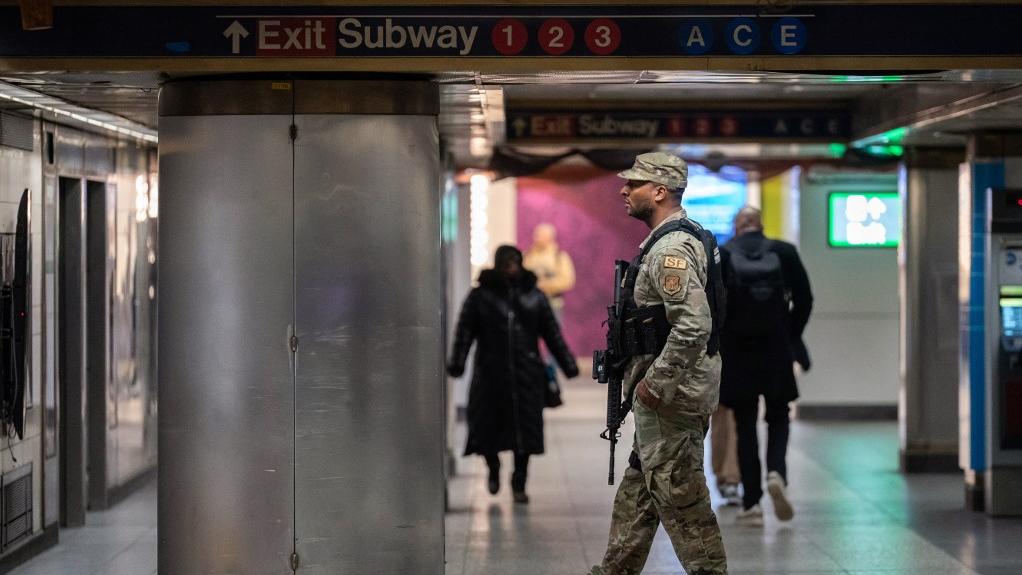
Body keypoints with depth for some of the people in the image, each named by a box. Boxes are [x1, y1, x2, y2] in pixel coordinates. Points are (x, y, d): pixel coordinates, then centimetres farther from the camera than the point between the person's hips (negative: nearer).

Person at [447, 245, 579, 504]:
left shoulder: (534, 296, 9)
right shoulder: (480, 296, 2)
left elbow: (553, 334, 11)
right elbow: (464, 332, -3)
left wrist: (568, 365, 7)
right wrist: (456, 363, -15)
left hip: (526, 375, 1)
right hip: (490, 373, -1)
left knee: (525, 430, 0)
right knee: (487, 426, 0)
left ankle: (519, 483, 15)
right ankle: (493, 468, 30)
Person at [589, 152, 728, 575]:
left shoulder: (671, 249, -20)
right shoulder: (688, 238, 13)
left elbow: (693, 327, -30)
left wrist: (654, 384, -22)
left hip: (671, 393, -11)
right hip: (674, 387, 11)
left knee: (678, 492, -4)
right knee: (640, 483, 18)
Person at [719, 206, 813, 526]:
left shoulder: (720, 256, -5)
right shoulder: (784, 253, -1)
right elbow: (804, 299, -1)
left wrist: (717, 341, 5)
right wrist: (791, 336, 10)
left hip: (736, 354, -1)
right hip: (777, 352, 1)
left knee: (745, 425, 7)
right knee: (778, 419, 16)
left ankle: (751, 503, 6)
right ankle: (776, 473, -11)